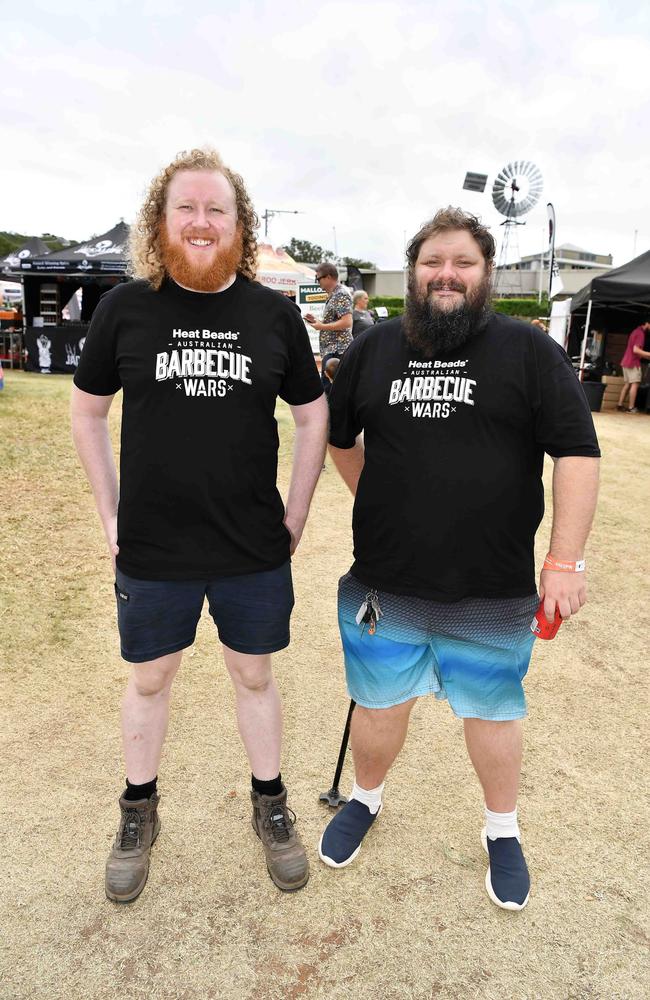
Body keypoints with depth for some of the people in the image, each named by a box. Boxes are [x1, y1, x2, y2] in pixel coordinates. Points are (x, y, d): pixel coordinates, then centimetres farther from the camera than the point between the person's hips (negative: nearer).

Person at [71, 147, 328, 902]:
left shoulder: (274, 314, -2)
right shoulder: (124, 308, -4)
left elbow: (312, 416, 6)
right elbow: (87, 413, 7)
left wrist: (295, 515, 2)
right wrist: (110, 515, 2)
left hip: (255, 553, 0)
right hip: (151, 551, 0)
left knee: (254, 675, 17)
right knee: (149, 680, 17)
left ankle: (270, 804, 40)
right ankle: (138, 811, 42)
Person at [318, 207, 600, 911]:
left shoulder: (529, 350, -4)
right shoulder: (371, 350, 4)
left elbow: (577, 452, -7)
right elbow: (339, 437, 17)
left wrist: (565, 561, -12)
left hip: (494, 591, -1)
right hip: (384, 583, 2)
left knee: (492, 711, 17)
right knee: (379, 704, 17)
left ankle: (503, 831, 43)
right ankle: (365, 800, 46)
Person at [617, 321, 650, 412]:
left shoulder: (636, 331, 16)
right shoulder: (641, 333, -14)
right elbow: (636, 350, -22)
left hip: (626, 361, 9)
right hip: (633, 362, -9)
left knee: (627, 384, 11)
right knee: (635, 384, -7)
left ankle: (620, 405, 10)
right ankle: (631, 408, -9)